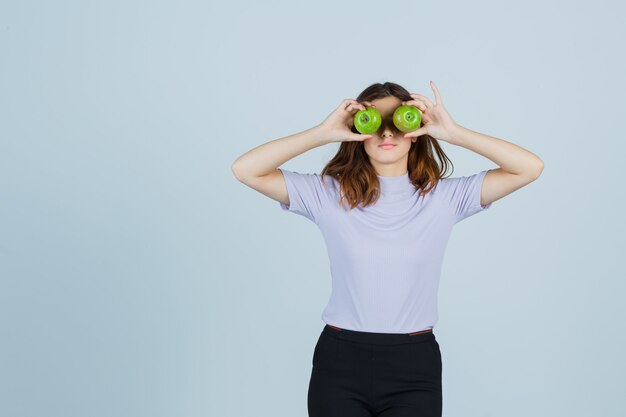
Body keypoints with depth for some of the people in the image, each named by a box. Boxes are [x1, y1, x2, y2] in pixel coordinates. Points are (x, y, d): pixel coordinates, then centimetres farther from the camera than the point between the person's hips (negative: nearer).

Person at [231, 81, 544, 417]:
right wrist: (323, 133, -13)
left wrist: (453, 133, -12)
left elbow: (530, 168, -6)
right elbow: (245, 170, -8)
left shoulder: (444, 197, -1)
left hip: (414, 367, 1)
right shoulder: (329, 194, -1)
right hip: (339, 363, 0)